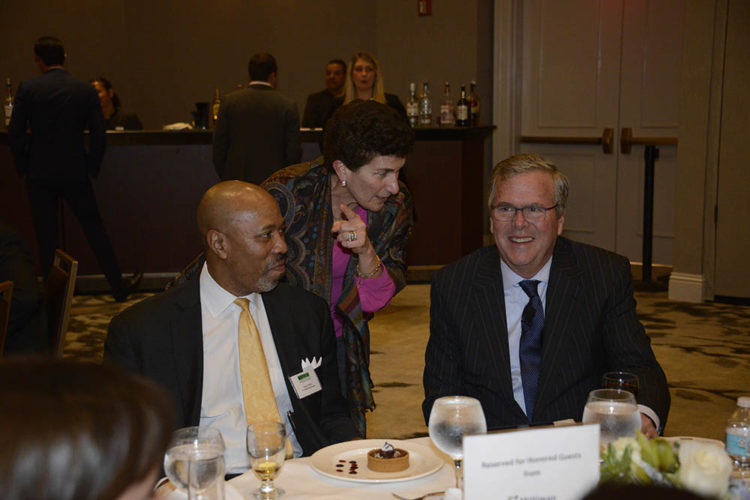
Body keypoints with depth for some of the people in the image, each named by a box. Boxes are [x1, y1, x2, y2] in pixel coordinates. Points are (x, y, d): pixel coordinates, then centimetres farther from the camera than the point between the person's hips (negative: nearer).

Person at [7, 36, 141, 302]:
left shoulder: (27, 88, -6)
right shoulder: (86, 90, -2)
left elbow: (14, 133, -5)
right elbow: (98, 134, -2)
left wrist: (23, 165, 8)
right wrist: (92, 167, 10)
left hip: (40, 173, -1)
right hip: (75, 173, 1)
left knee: (45, 235, 8)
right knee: (94, 228, 11)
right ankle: (118, 286, 17)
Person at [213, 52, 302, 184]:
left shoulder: (229, 101, 1)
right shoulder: (288, 105, -3)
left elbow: (219, 147, 4)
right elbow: (294, 151, -3)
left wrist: (225, 178, 15)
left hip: (236, 180, 1)